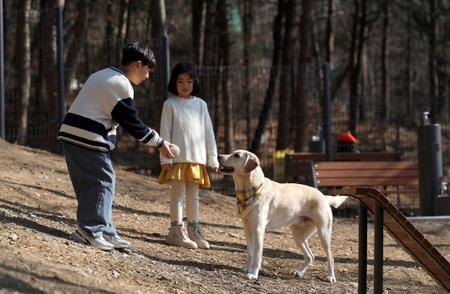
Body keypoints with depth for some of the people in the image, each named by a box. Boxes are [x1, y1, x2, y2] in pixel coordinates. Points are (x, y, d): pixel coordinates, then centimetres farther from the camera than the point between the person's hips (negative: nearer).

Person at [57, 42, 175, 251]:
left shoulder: (102, 76, 21)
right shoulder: (121, 85, -10)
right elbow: (132, 122, -9)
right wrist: (159, 143, 0)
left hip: (71, 133, 10)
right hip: (90, 139, -10)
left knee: (89, 184, 11)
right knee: (102, 181, -5)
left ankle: (105, 232, 13)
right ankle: (91, 229, -7)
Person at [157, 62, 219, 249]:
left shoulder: (200, 104, 10)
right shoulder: (170, 104, 1)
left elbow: (208, 132, 11)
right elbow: (165, 132, -3)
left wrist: (213, 158, 7)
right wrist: (165, 158, -10)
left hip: (197, 158, 4)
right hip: (177, 157, -4)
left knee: (193, 195, 9)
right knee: (178, 193, -3)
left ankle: (194, 231, 14)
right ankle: (177, 232, -1)